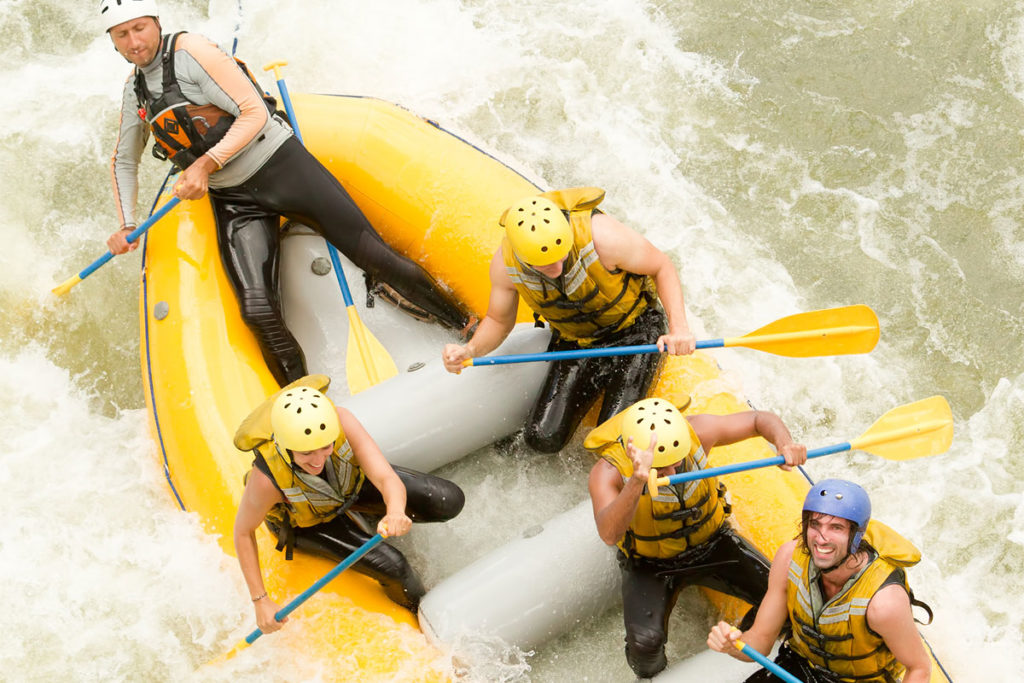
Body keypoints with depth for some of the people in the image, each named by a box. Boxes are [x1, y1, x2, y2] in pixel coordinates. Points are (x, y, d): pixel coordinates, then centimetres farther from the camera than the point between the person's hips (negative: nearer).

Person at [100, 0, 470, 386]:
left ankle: (467, 329, 5)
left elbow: (255, 114, -15)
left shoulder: (189, 51, -12)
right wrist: (126, 226, 15)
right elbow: (124, 161, 24)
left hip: (281, 166, -5)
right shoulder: (135, 91, 9)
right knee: (258, 312, -15)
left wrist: (205, 164, -22)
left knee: (375, 258, -9)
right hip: (232, 201, 5)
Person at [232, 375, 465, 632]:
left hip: (351, 481, 3)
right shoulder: (267, 479, -42)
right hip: (305, 522, -2)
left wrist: (396, 512, -66)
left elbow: (388, 479, -43)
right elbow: (243, 531, -24)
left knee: (449, 501, -4)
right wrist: (261, 601, -24)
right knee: (391, 565, -18)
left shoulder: (341, 421, -40)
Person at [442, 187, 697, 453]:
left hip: (634, 332, -3)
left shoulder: (601, 235, -34)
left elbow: (662, 267, -17)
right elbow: (499, 321, -3)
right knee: (544, 438, -11)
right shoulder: (504, 263, -21)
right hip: (575, 342, 3)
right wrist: (469, 350, -24)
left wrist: (679, 328, -30)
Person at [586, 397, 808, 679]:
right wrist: (637, 480, -65)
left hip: (712, 543, 3)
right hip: (650, 564, -3)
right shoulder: (608, 471, -32)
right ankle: (651, 676, 11)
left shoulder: (694, 431, -24)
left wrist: (785, 444, -32)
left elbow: (760, 419, -10)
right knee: (645, 641, -26)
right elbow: (609, 534, -49)